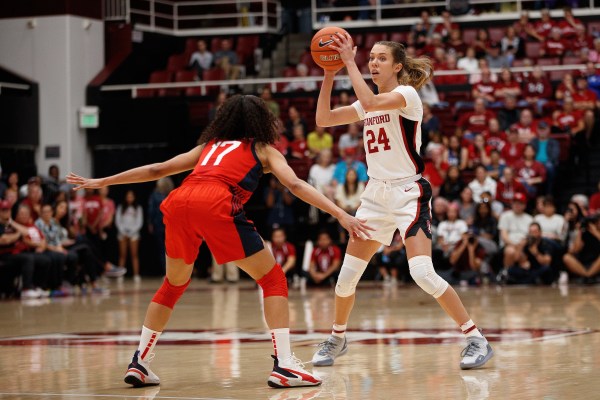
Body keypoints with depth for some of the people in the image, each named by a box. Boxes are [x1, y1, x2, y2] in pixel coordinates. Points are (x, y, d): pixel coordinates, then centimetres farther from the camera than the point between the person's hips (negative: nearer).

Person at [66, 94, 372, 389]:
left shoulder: (208, 145, 35)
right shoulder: (263, 150, 25)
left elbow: (156, 169, 36)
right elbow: (296, 185, 9)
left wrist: (100, 182, 44)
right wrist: (340, 215, 3)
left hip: (178, 201, 5)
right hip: (216, 205, -4)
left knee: (174, 285, 26)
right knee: (273, 280, 7)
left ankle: (139, 363, 23)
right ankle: (283, 365, -4)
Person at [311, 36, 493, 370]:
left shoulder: (407, 94, -10)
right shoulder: (368, 104, 12)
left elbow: (370, 101, -29)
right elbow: (323, 119, 8)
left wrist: (349, 61, -21)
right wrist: (329, 75, -1)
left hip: (409, 194, -7)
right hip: (376, 194, 7)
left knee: (423, 272, -22)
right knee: (347, 275, 6)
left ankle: (477, 339, -14)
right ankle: (337, 339, 28)